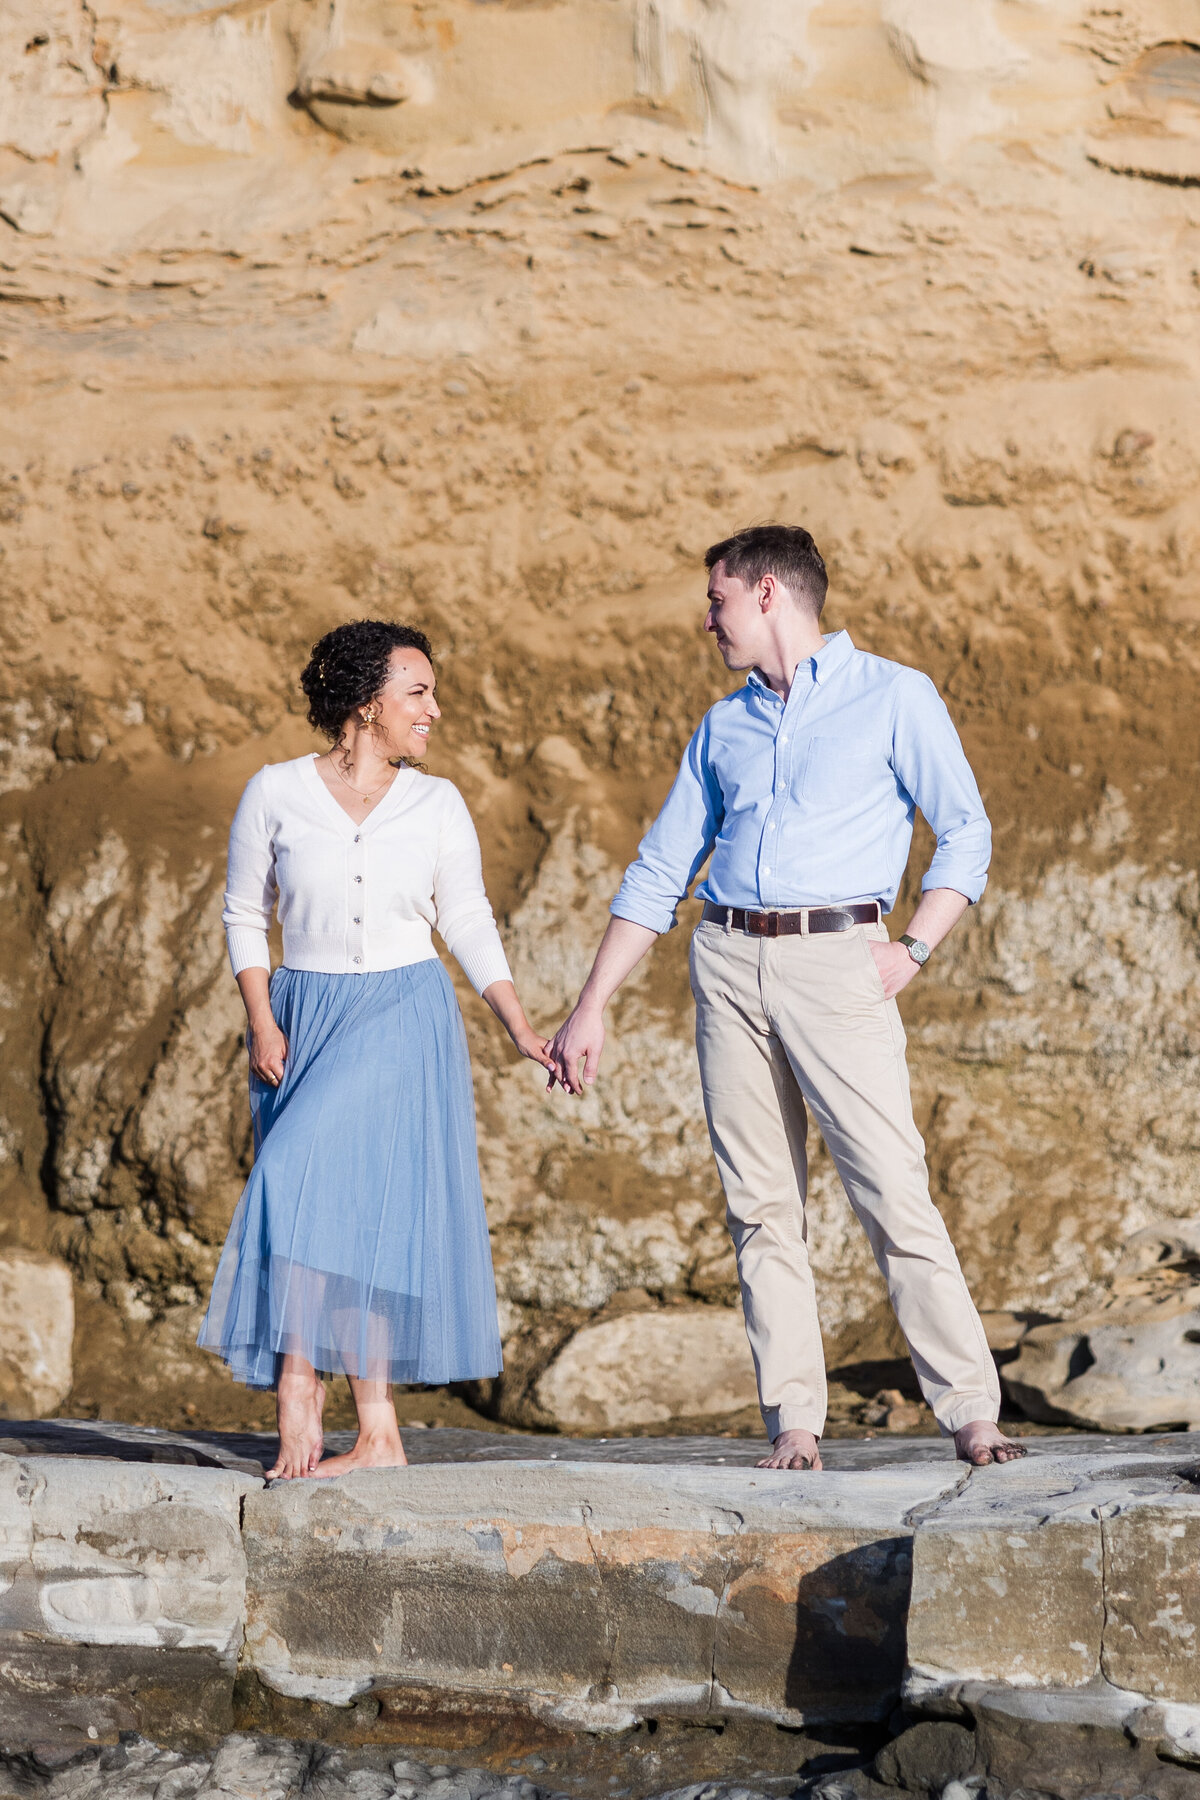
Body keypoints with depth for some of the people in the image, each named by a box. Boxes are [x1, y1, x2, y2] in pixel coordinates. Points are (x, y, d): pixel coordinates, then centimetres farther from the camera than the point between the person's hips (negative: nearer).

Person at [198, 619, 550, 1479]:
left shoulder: (437, 803, 3)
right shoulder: (276, 793, 0)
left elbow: (469, 923, 9)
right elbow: (245, 915, 7)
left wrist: (523, 1030, 2)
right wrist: (262, 1024, -4)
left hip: (405, 1017, -1)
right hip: (306, 1015, 1)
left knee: (320, 1188, -18)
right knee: (332, 1210, -1)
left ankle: (299, 1399, -16)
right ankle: (378, 1434, 3)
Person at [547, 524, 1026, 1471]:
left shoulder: (895, 698, 4)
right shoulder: (724, 725, 18)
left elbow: (967, 831, 2)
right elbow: (659, 872, 19)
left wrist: (912, 951, -9)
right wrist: (591, 1008, 14)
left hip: (837, 964, -5)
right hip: (730, 965, 5)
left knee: (895, 1194, -12)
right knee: (762, 1207, 1)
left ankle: (971, 1411, -10)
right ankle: (794, 1422, 4)